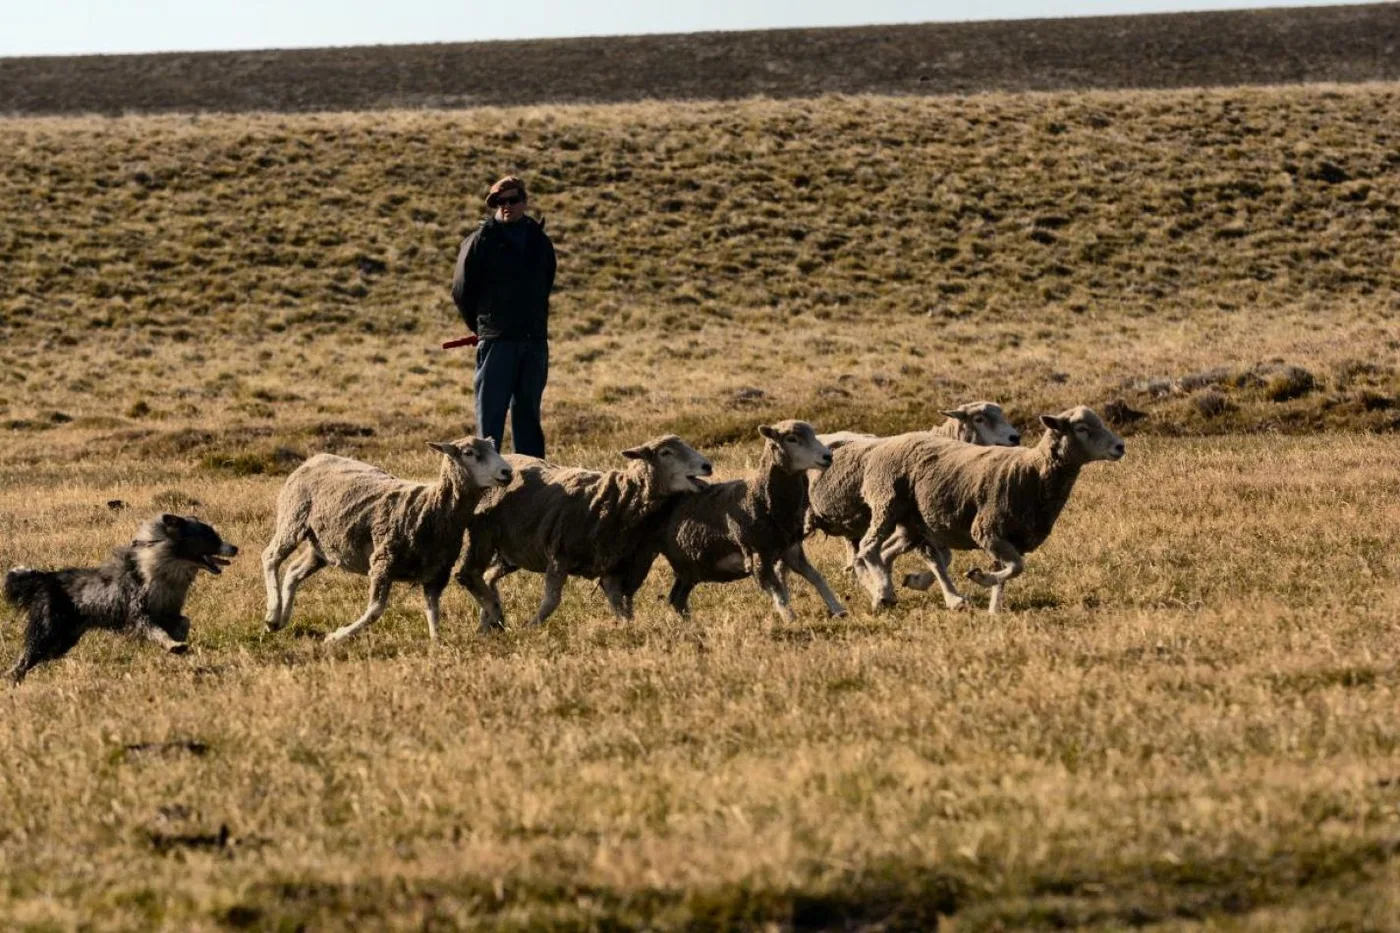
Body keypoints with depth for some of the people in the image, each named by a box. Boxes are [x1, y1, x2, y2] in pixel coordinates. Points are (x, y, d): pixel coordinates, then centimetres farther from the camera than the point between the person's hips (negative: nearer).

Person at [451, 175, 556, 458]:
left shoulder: (539, 241, 11)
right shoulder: (481, 241, -4)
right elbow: (461, 291, 1)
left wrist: (535, 324, 15)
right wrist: (483, 326, 8)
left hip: (535, 340, 5)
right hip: (497, 341, -5)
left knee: (528, 410, 11)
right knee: (491, 412, -5)